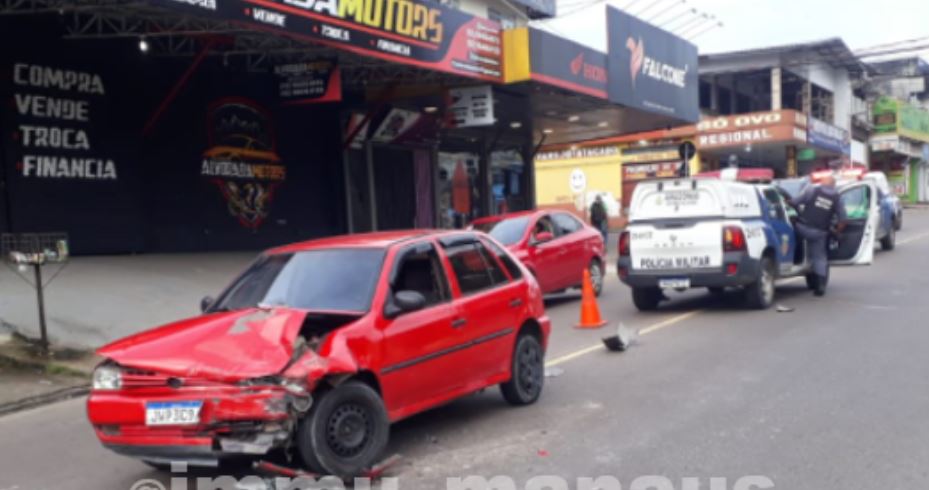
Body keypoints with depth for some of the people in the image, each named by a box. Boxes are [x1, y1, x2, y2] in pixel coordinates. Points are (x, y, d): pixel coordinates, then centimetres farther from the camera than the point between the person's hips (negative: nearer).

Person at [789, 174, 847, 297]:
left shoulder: (812, 190, -2)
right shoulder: (836, 198, 7)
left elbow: (795, 202, -5)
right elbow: (842, 219, 6)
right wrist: (837, 231, 21)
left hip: (803, 228, -3)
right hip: (820, 232, 3)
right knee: (820, 257, 13)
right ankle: (820, 286, 12)